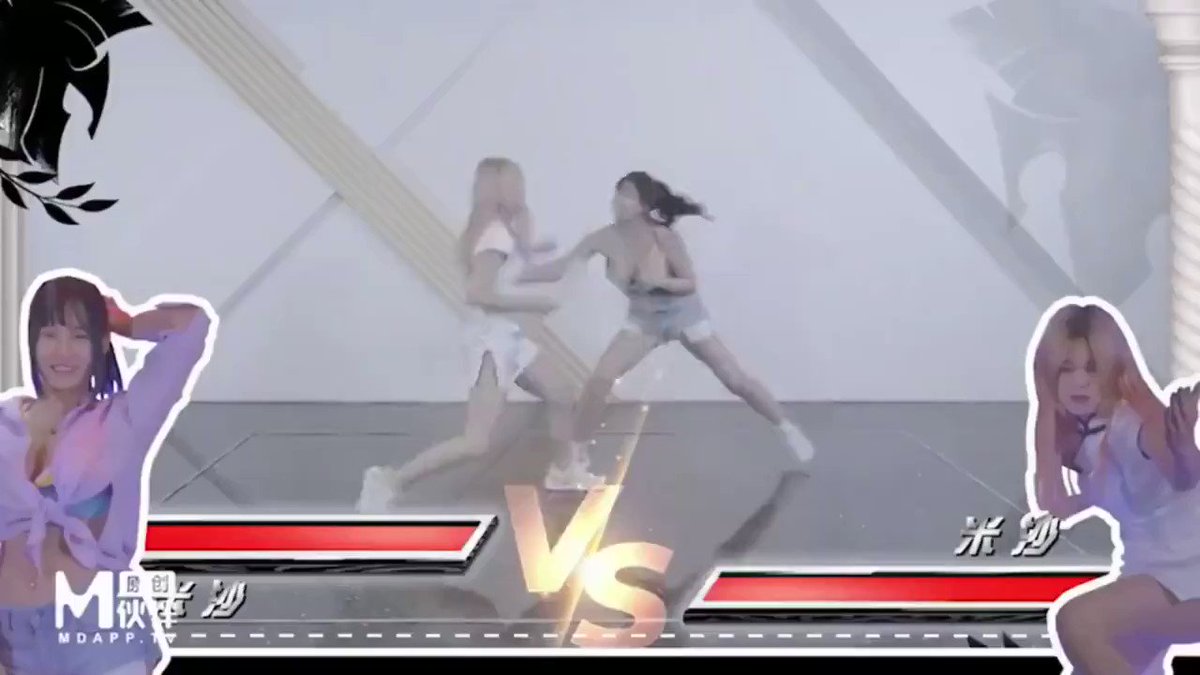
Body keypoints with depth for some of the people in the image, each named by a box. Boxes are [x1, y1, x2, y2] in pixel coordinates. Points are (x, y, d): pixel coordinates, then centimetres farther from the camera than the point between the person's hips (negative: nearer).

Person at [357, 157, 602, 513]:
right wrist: (533, 303, -19)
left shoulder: (501, 230, 7)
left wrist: (529, 250, 14)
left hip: (508, 335, 10)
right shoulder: (497, 235, -20)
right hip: (492, 337, -10)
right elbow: (477, 293, -26)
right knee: (477, 442, -13)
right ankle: (390, 480, -9)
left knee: (562, 396, 20)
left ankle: (563, 470, 40)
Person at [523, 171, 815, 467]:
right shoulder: (606, 239, -19)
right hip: (644, 319, 3)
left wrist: (659, 281, -40)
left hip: (684, 315, -3)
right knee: (600, 378, -15)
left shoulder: (665, 238, -28)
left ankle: (788, 429, 23)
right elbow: (560, 268, -16)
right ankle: (573, 456, -3)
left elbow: (690, 284, -20)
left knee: (735, 379, 1)